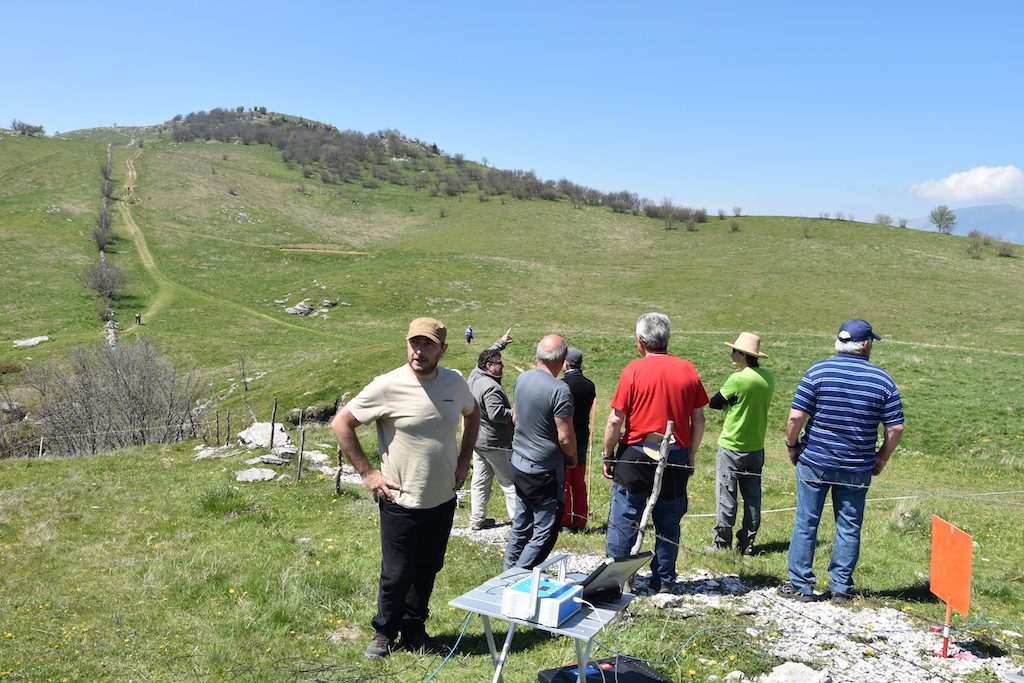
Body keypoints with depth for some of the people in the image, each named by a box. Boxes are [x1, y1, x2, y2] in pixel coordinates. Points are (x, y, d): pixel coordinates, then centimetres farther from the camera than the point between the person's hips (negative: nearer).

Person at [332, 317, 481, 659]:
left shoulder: (455, 383, -2)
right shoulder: (388, 386, -16)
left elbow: (472, 414, 20)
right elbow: (341, 423, -10)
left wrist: (464, 460, 10)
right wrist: (367, 472, -11)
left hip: (443, 500, 4)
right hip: (401, 502, -4)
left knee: (427, 570, 17)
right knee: (397, 574, 7)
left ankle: (414, 630, 35)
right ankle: (385, 633, 30)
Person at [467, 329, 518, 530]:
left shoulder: (475, 376, 6)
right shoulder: (490, 387, -23)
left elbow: (488, 355, 23)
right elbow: (496, 414, -29)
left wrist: (501, 343, 35)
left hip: (477, 441, 9)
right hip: (495, 444, -9)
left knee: (480, 482, 13)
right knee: (510, 482, 1)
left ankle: (477, 519, 18)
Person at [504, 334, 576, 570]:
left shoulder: (521, 379, 2)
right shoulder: (559, 390, -21)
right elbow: (565, 437, -20)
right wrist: (572, 457, -1)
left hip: (518, 464, 8)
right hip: (545, 472, -8)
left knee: (520, 526, 20)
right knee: (545, 534, 3)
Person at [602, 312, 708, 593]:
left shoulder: (634, 370, -9)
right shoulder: (688, 370, 1)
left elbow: (616, 420, -10)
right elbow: (698, 419, 5)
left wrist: (608, 455, 1)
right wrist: (691, 455, 15)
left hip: (636, 456, -3)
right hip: (676, 457, 3)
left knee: (624, 518, 7)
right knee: (669, 522, 12)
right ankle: (664, 582, 19)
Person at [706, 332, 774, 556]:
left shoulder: (737, 379, -19)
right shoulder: (768, 378, 1)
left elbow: (714, 403, -9)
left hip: (732, 447, -6)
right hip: (757, 447, 6)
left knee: (726, 497, 2)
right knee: (752, 497, 11)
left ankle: (722, 543, 9)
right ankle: (747, 543, 16)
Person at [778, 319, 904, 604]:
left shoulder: (819, 371, -7)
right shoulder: (883, 380, -1)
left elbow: (796, 416, -11)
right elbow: (896, 428, -1)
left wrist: (792, 446, 3)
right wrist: (882, 457, 12)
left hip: (814, 462, -1)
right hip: (857, 468, 1)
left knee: (806, 523, 7)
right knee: (849, 527, 12)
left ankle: (800, 585, 13)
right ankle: (841, 588, 18)